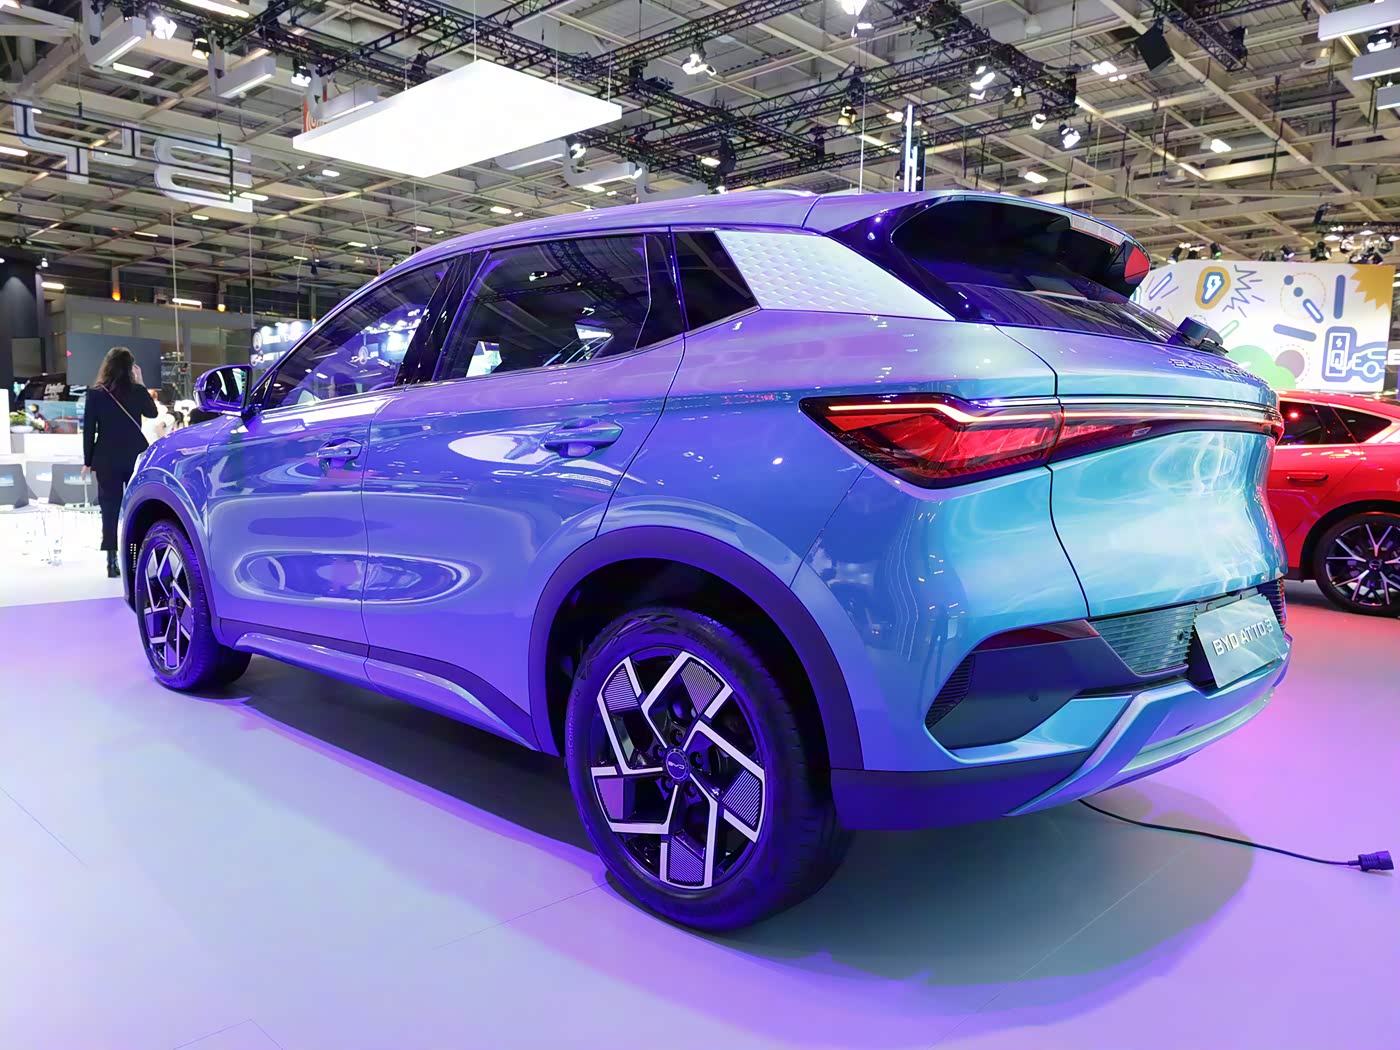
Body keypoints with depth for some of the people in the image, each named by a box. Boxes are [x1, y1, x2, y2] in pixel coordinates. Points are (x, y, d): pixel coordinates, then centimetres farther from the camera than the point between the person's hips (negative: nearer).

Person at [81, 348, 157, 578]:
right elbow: (152, 413, 16)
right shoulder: (137, 391, -4)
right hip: (135, 456, 0)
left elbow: (89, 429, -2)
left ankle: (112, 561, 1)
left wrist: (88, 461, 5)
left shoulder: (95, 393, -3)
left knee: (110, 509, 4)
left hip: (107, 459, 0)